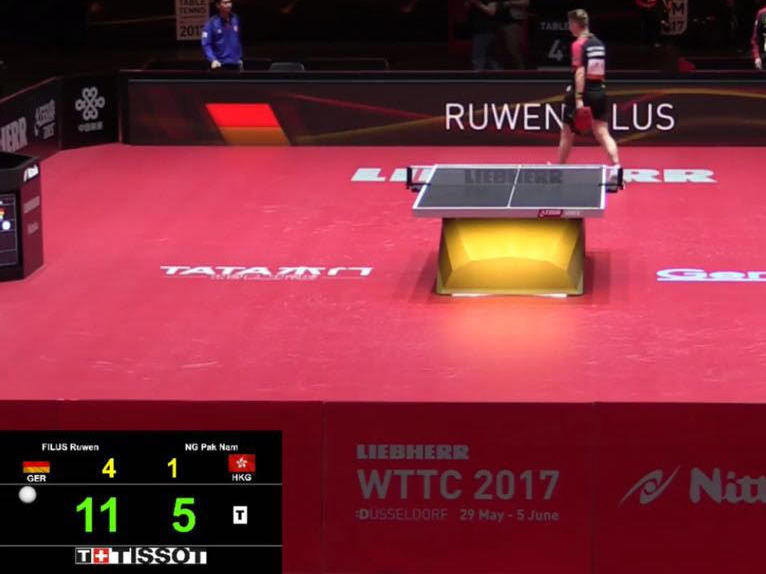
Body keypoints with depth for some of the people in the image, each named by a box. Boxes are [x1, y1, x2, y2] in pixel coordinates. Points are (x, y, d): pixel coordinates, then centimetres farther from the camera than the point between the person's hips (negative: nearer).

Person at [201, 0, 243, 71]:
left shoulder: (235, 19, 5)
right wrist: (213, 60, -25)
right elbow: (206, 44, -13)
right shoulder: (211, 23, -10)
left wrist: (240, 58, 14)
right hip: (220, 64, -5)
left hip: (235, 64, 5)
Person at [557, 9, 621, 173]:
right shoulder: (599, 43, 10)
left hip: (583, 93, -6)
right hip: (599, 92, 6)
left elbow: (580, 72, -20)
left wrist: (578, 98, -24)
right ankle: (616, 166, -15)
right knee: (603, 134, 2)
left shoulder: (579, 44, -12)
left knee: (567, 134, 10)